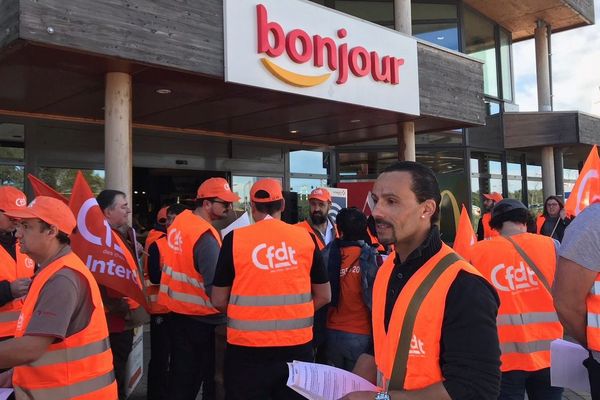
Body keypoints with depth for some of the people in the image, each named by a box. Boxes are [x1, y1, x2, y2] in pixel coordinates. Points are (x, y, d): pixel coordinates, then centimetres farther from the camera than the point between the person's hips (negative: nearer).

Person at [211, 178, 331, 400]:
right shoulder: (306, 237, -2)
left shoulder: (235, 238, -7)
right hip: (297, 346, 2)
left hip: (247, 348, -1)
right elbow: (324, 296, 5)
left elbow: (219, 301, -2)